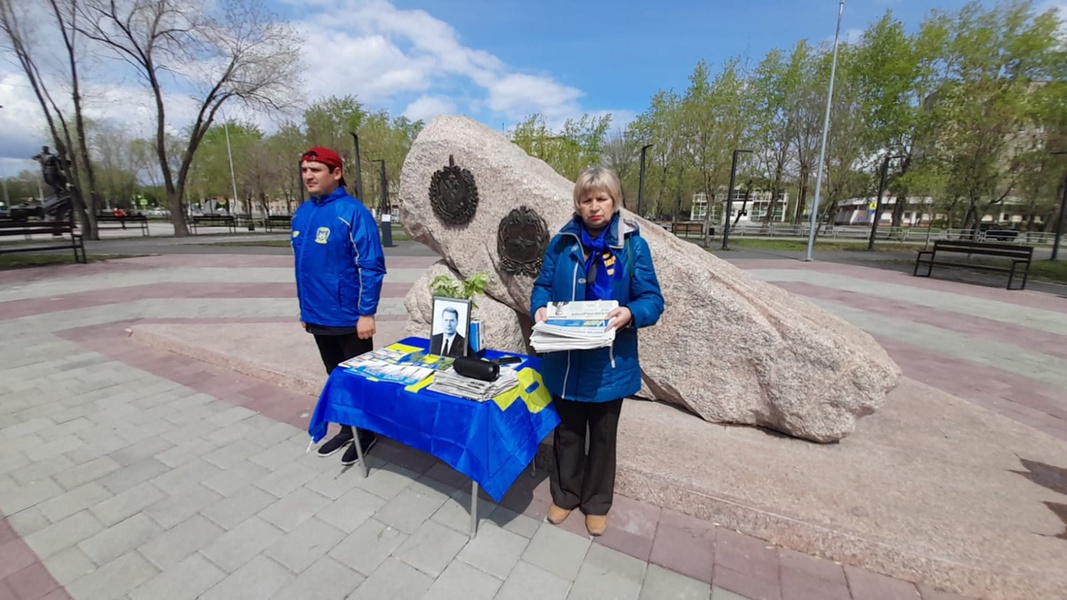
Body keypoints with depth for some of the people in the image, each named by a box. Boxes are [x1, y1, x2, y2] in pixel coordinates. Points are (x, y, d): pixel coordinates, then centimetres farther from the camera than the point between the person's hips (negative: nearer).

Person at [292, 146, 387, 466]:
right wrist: (304, 307, 15)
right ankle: (347, 429, 37)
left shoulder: (353, 212, -15)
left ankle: (366, 433, 28)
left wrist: (366, 313, -19)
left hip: (348, 317, -7)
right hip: (317, 317, 7)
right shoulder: (301, 213, 7)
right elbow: (301, 265, 15)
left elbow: (371, 266, -17)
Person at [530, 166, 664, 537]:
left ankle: (597, 503, 40)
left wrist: (630, 314, -30)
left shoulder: (633, 245, -7)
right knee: (568, 432, 19)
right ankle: (565, 495, 42)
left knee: (603, 436, 18)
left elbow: (652, 299, -8)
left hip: (609, 363, -1)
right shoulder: (562, 242, 0)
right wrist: (540, 308, -17)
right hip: (565, 360, 2)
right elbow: (543, 286, 4)